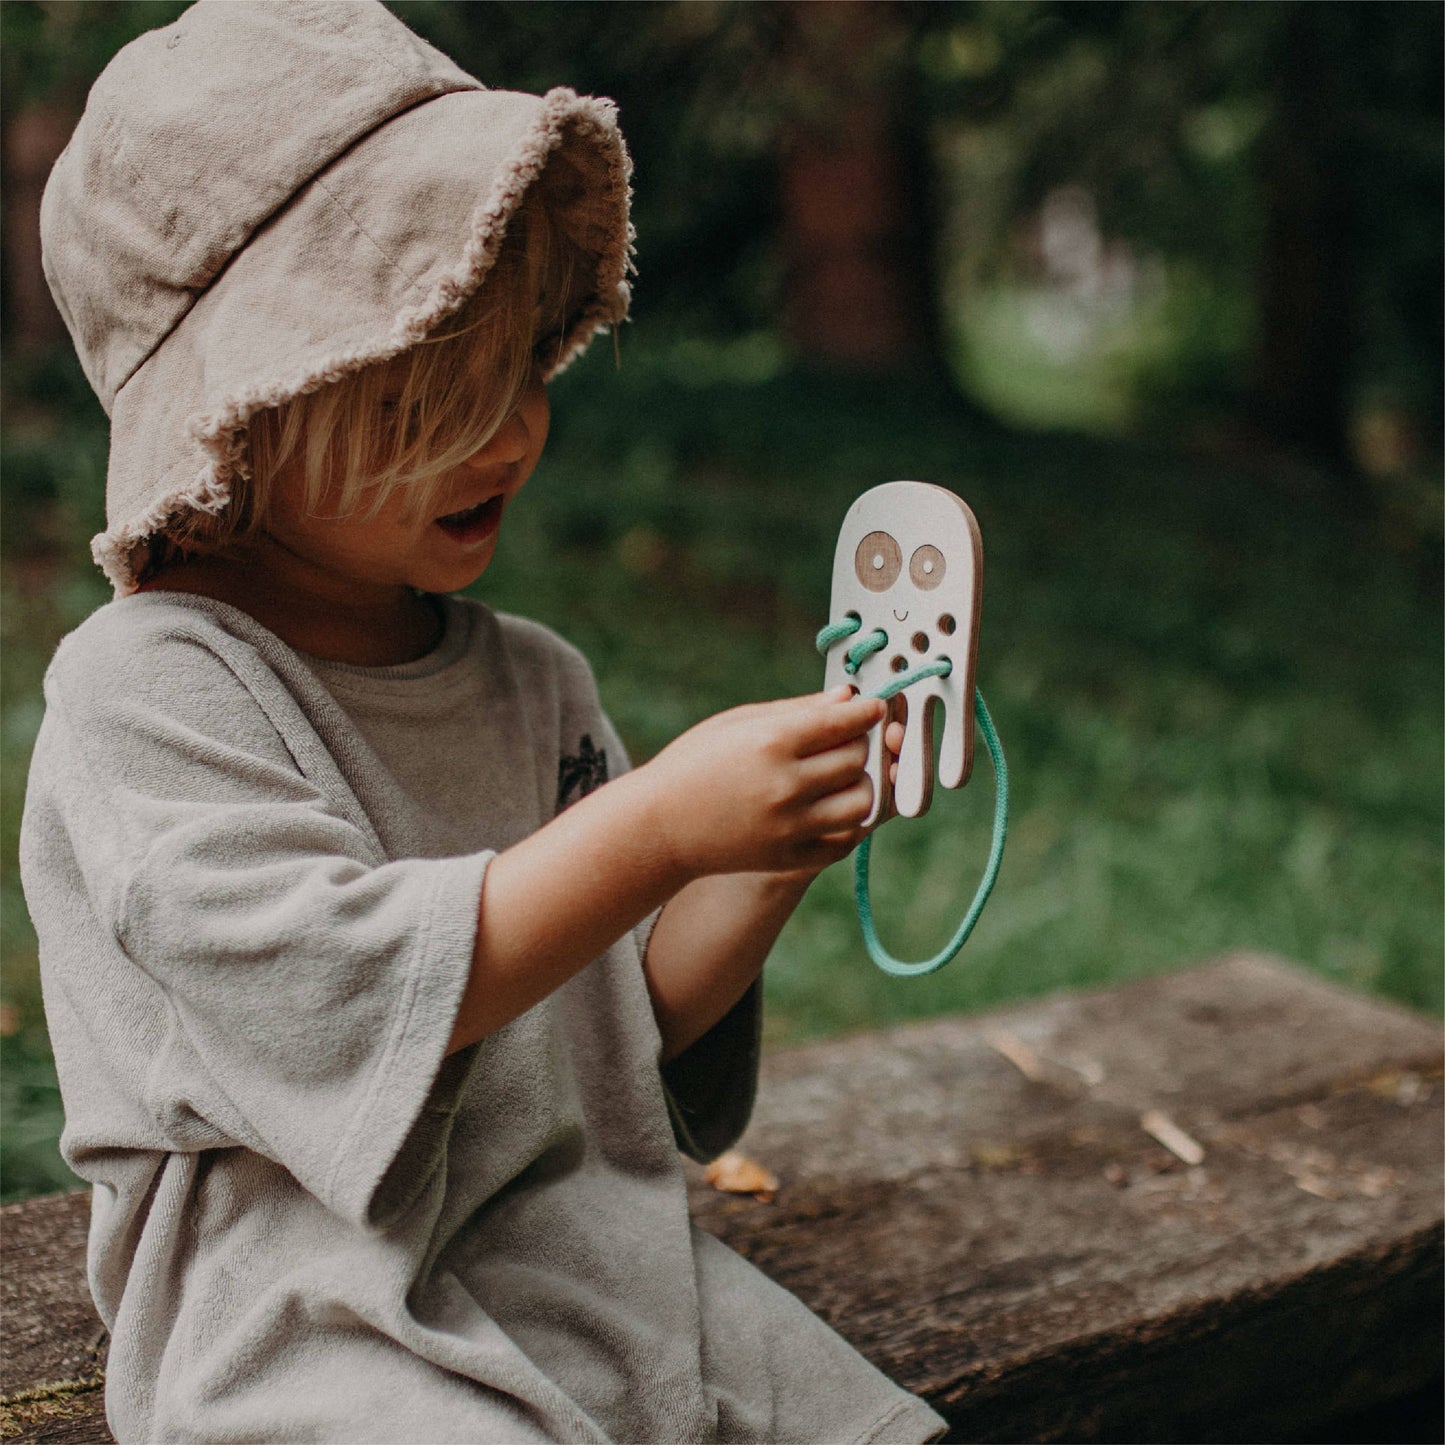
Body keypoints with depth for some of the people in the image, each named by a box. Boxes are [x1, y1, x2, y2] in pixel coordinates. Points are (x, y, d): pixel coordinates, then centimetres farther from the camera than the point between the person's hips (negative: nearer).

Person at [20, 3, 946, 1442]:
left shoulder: (532, 683, 7)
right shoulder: (146, 691, -12)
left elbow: (640, 1010, 8)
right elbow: (349, 987, -24)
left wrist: (782, 850, -9)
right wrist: (663, 821, -28)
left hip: (608, 1260, 6)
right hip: (312, 1313, -5)